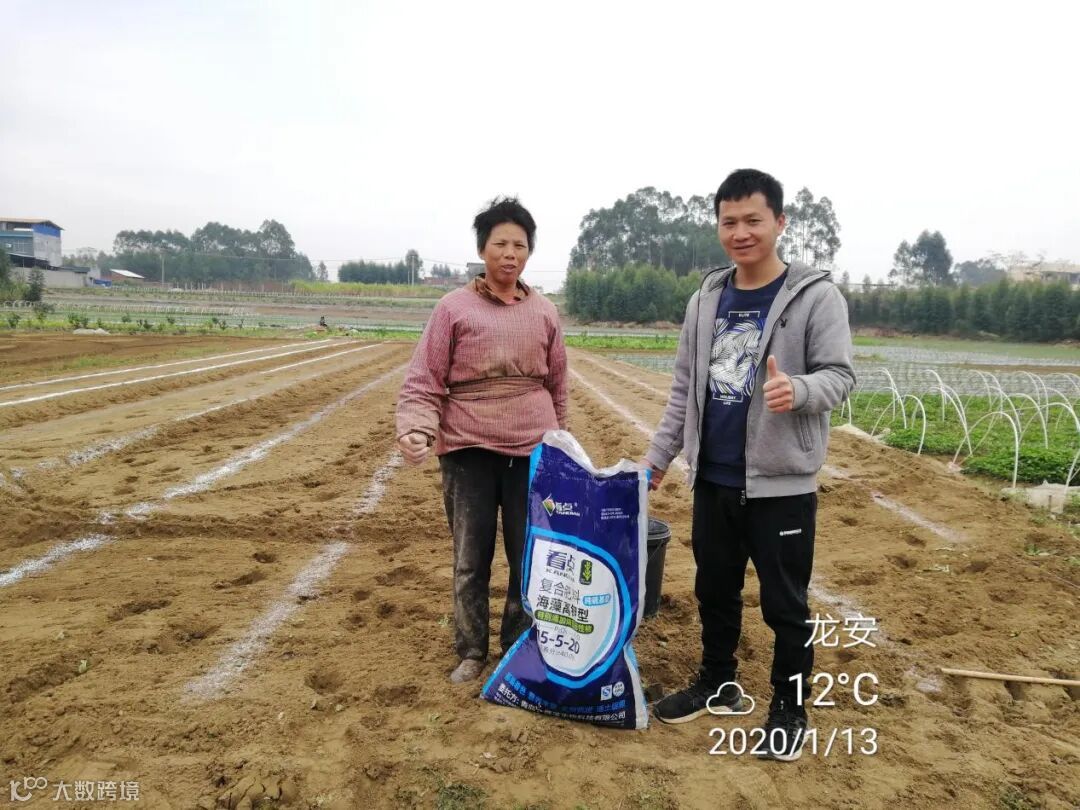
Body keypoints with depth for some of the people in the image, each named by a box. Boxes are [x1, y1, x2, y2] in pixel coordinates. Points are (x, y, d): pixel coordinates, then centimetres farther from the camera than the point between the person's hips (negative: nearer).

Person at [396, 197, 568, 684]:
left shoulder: (544, 312, 6)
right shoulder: (454, 308, -2)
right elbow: (423, 380, -5)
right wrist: (415, 428, -21)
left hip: (532, 451, 2)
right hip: (468, 450, -2)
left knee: (529, 559, 11)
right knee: (470, 560, 10)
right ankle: (471, 652, 28)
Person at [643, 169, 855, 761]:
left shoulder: (816, 296, -7)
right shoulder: (706, 299, 8)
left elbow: (839, 374, -10)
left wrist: (798, 390, -32)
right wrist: (658, 455, 9)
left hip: (781, 481, -5)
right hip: (712, 479, 5)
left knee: (784, 603, 7)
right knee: (714, 590, 17)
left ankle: (789, 706, 27)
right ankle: (717, 684, 37)